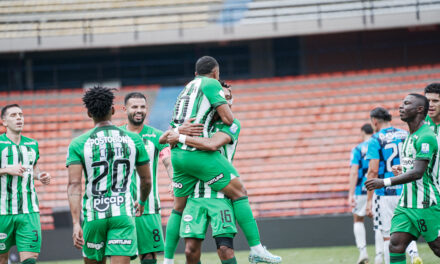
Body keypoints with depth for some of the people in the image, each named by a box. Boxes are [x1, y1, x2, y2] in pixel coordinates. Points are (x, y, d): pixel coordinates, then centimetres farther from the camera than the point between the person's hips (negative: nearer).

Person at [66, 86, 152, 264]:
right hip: (123, 213, 0)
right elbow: (146, 180, 14)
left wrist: (76, 224, -15)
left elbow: (74, 185, -11)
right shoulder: (133, 140, 5)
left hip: (93, 215, 0)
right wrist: (142, 202, 35)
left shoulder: (78, 144, 0)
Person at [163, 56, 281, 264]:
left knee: (179, 207, 17)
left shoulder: (187, 88, 23)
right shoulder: (211, 84, 0)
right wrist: (227, 111, 14)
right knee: (239, 192, -2)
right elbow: (228, 119, -7)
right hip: (199, 153, -8)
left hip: (178, 154, 8)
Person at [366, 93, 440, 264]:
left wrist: (385, 182, -24)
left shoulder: (426, 137, -16)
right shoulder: (409, 136, 16)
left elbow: (418, 173, -24)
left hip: (426, 205, -9)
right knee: (395, 245, -5)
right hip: (406, 205, 9)